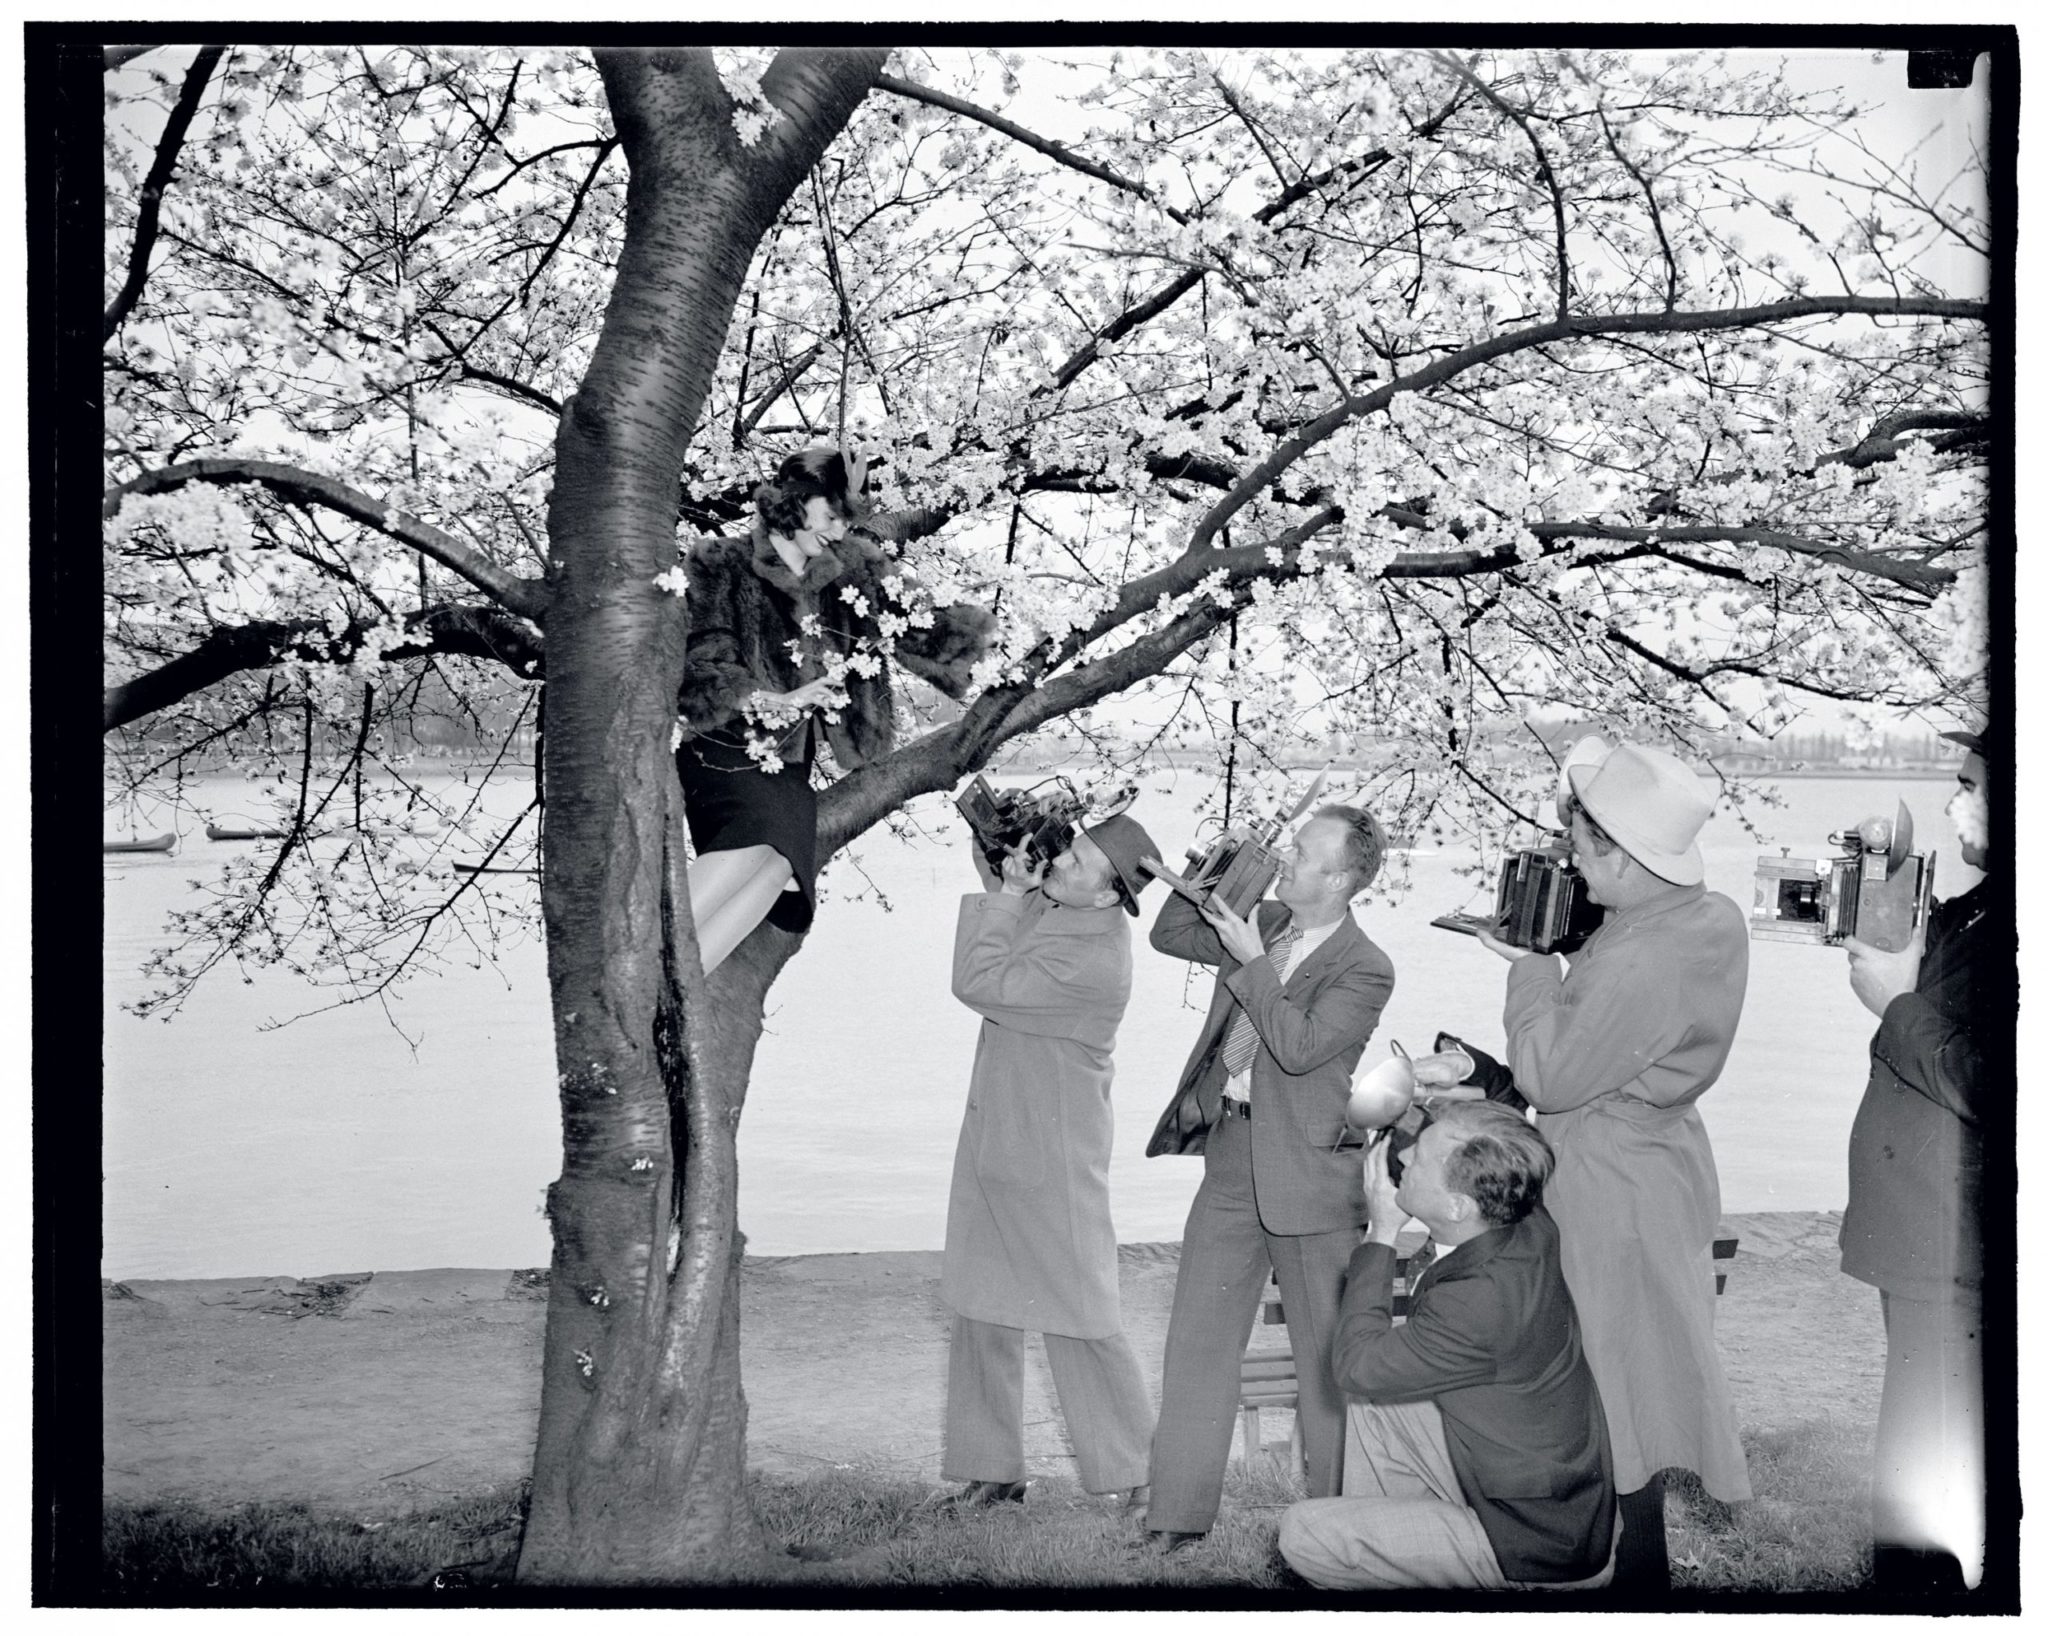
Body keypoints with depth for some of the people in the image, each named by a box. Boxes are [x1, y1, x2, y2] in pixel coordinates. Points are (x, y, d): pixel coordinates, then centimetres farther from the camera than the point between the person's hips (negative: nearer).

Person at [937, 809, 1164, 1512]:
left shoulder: (1095, 959, -25)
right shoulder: (1047, 901, 1)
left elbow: (977, 982, -23)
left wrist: (1006, 896, -14)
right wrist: (1000, 873, 0)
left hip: (1050, 1157, -9)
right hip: (993, 1136, 9)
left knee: (1077, 1314, 1)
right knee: (982, 1310, 12)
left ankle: (1139, 1472, 16)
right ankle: (992, 1468, 23)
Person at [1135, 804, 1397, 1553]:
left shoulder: (1365, 970, -10)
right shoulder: (1265, 921, 8)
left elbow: (1299, 1048, -22)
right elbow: (1170, 936, 19)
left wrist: (1254, 963, -20)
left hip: (1306, 1175, -6)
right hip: (1229, 1159, 6)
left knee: (1326, 1351, 4)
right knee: (1198, 1336, 8)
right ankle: (1178, 1511, 16)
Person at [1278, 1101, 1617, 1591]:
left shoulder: (1479, 1302, -33)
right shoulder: (1529, 1229, -9)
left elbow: (1354, 1365, -17)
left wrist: (1381, 1234, -13)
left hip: (1537, 1550, -9)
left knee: (1303, 1535, -9)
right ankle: (1372, 1543, 22)